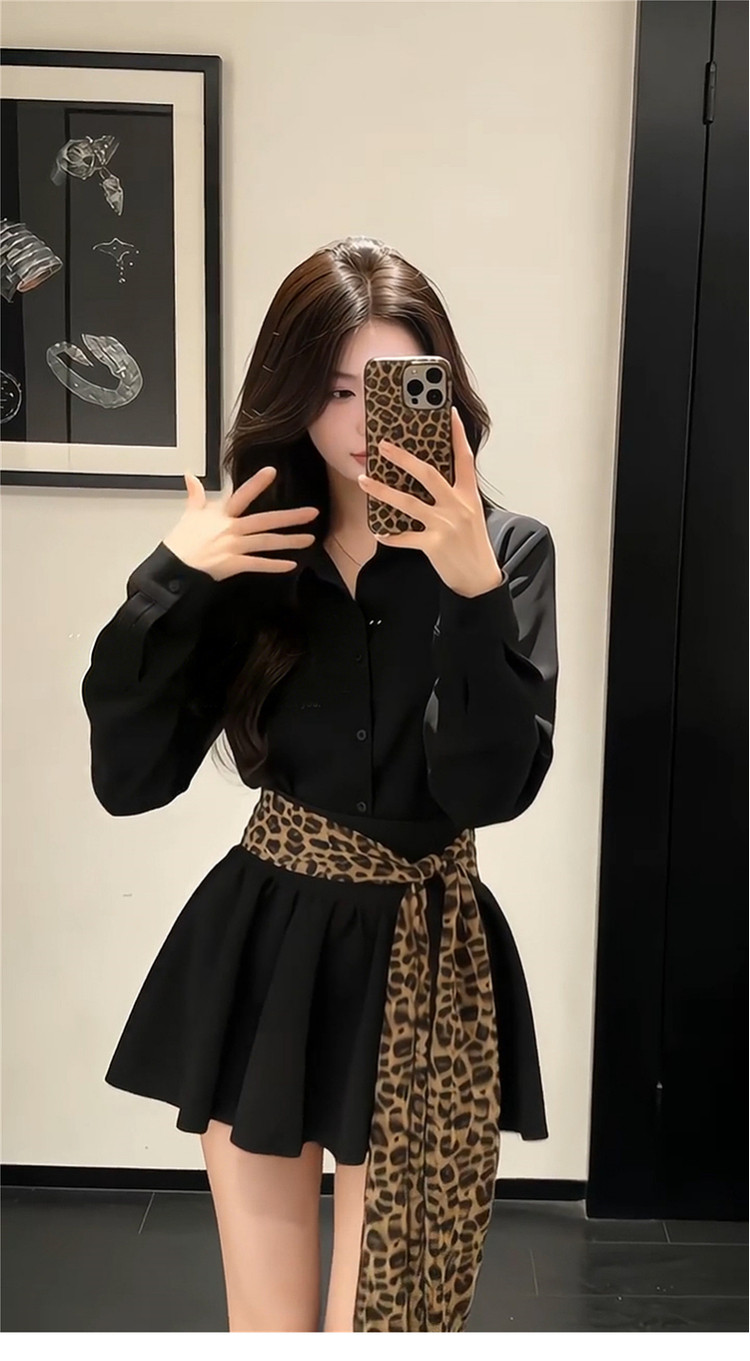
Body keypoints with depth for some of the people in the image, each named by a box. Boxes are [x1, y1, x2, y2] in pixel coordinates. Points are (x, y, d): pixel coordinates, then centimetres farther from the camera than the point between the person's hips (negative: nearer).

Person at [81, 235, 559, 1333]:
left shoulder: (508, 551, -5)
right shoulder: (252, 555, 0)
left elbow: (492, 787, -16)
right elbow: (129, 778, -6)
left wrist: (473, 590, -28)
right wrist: (170, 582, -17)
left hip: (425, 959, -2)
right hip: (262, 946, 2)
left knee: (382, 1318, 6)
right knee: (266, 1317, 15)